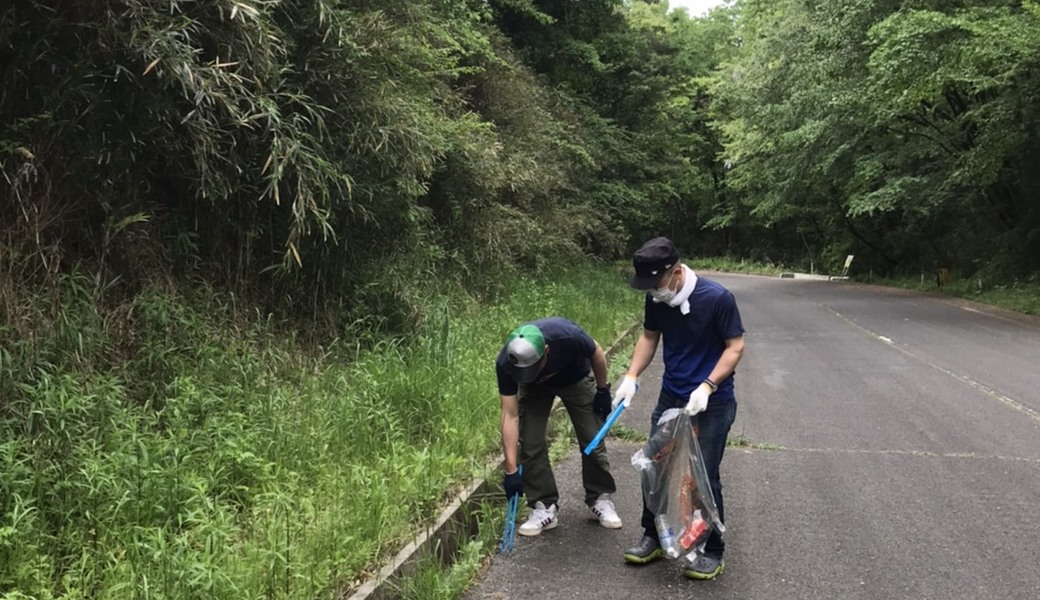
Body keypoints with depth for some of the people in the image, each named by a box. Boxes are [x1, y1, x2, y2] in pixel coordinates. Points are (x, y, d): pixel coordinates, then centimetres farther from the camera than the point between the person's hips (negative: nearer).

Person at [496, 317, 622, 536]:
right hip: (534, 388, 1)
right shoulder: (505, 364, -37)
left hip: (576, 378, -1)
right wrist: (511, 469, -32)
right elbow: (510, 416, -31)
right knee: (529, 443, -9)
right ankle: (544, 506, 5)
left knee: (592, 440, -1)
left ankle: (600, 498, 18)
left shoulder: (569, 337, -43)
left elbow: (597, 354, -18)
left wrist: (603, 390, -6)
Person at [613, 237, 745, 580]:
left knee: (703, 477, 1)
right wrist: (631, 377, -3)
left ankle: (712, 552, 19)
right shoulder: (656, 299, -6)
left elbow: (735, 346, -15)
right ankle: (653, 537, 29)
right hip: (670, 398, 6)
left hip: (712, 404, -5)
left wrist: (707, 387, -25)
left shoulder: (717, 298, -22)